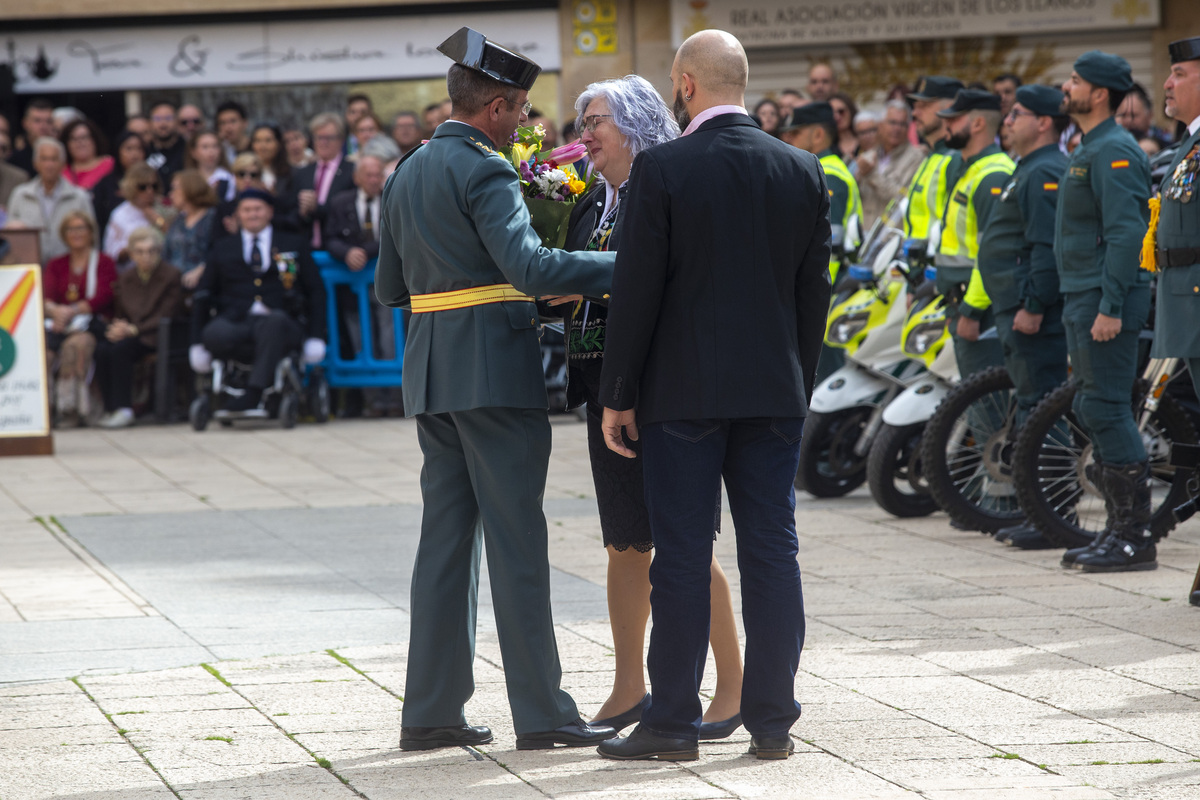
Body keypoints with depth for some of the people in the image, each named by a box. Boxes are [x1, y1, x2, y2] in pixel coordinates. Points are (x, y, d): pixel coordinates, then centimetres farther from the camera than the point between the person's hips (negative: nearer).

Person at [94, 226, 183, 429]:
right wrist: (117, 327, -9)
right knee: (101, 349, -27)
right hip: (127, 332, 5)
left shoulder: (171, 276, -1)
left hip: (155, 336, -5)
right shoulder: (125, 279, 17)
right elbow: (118, 313, 16)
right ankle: (110, 409, -24)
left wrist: (133, 329, -18)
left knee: (120, 349, -34)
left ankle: (123, 410, -30)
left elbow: (166, 316, -8)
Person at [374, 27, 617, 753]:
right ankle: (542, 713, -3)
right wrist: (627, 266, -22)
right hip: (494, 371, -8)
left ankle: (432, 712, 9)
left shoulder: (406, 175, 16)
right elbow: (530, 266, -24)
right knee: (517, 542, -5)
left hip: (431, 376, 8)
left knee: (447, 539, 10)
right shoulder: (484, 171, -11)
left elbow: (390, 288, 21)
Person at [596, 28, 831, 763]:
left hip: (685, 391, -4)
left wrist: (617, 394, -1)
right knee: (772, 551, 6)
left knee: (682, 557, 1)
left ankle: (674, 722, 4)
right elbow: (814, 289, 7)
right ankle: (773, 721, 7)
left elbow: (637, 288, -9)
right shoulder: (803, 171, 4)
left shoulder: (662, 170, -9)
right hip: (775, 391, 4)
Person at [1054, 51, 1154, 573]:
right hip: (1083, 298, 11)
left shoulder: (1114, 152, -14)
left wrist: (1111, 307, -25)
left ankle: (1136, 537, -9)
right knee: (1095, 413, 12)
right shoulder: (1089, 150, 19)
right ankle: (1119, 530, 17)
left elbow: (1126, 233, -21)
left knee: (1105, 411, -11)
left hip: (1105, 301, -11)